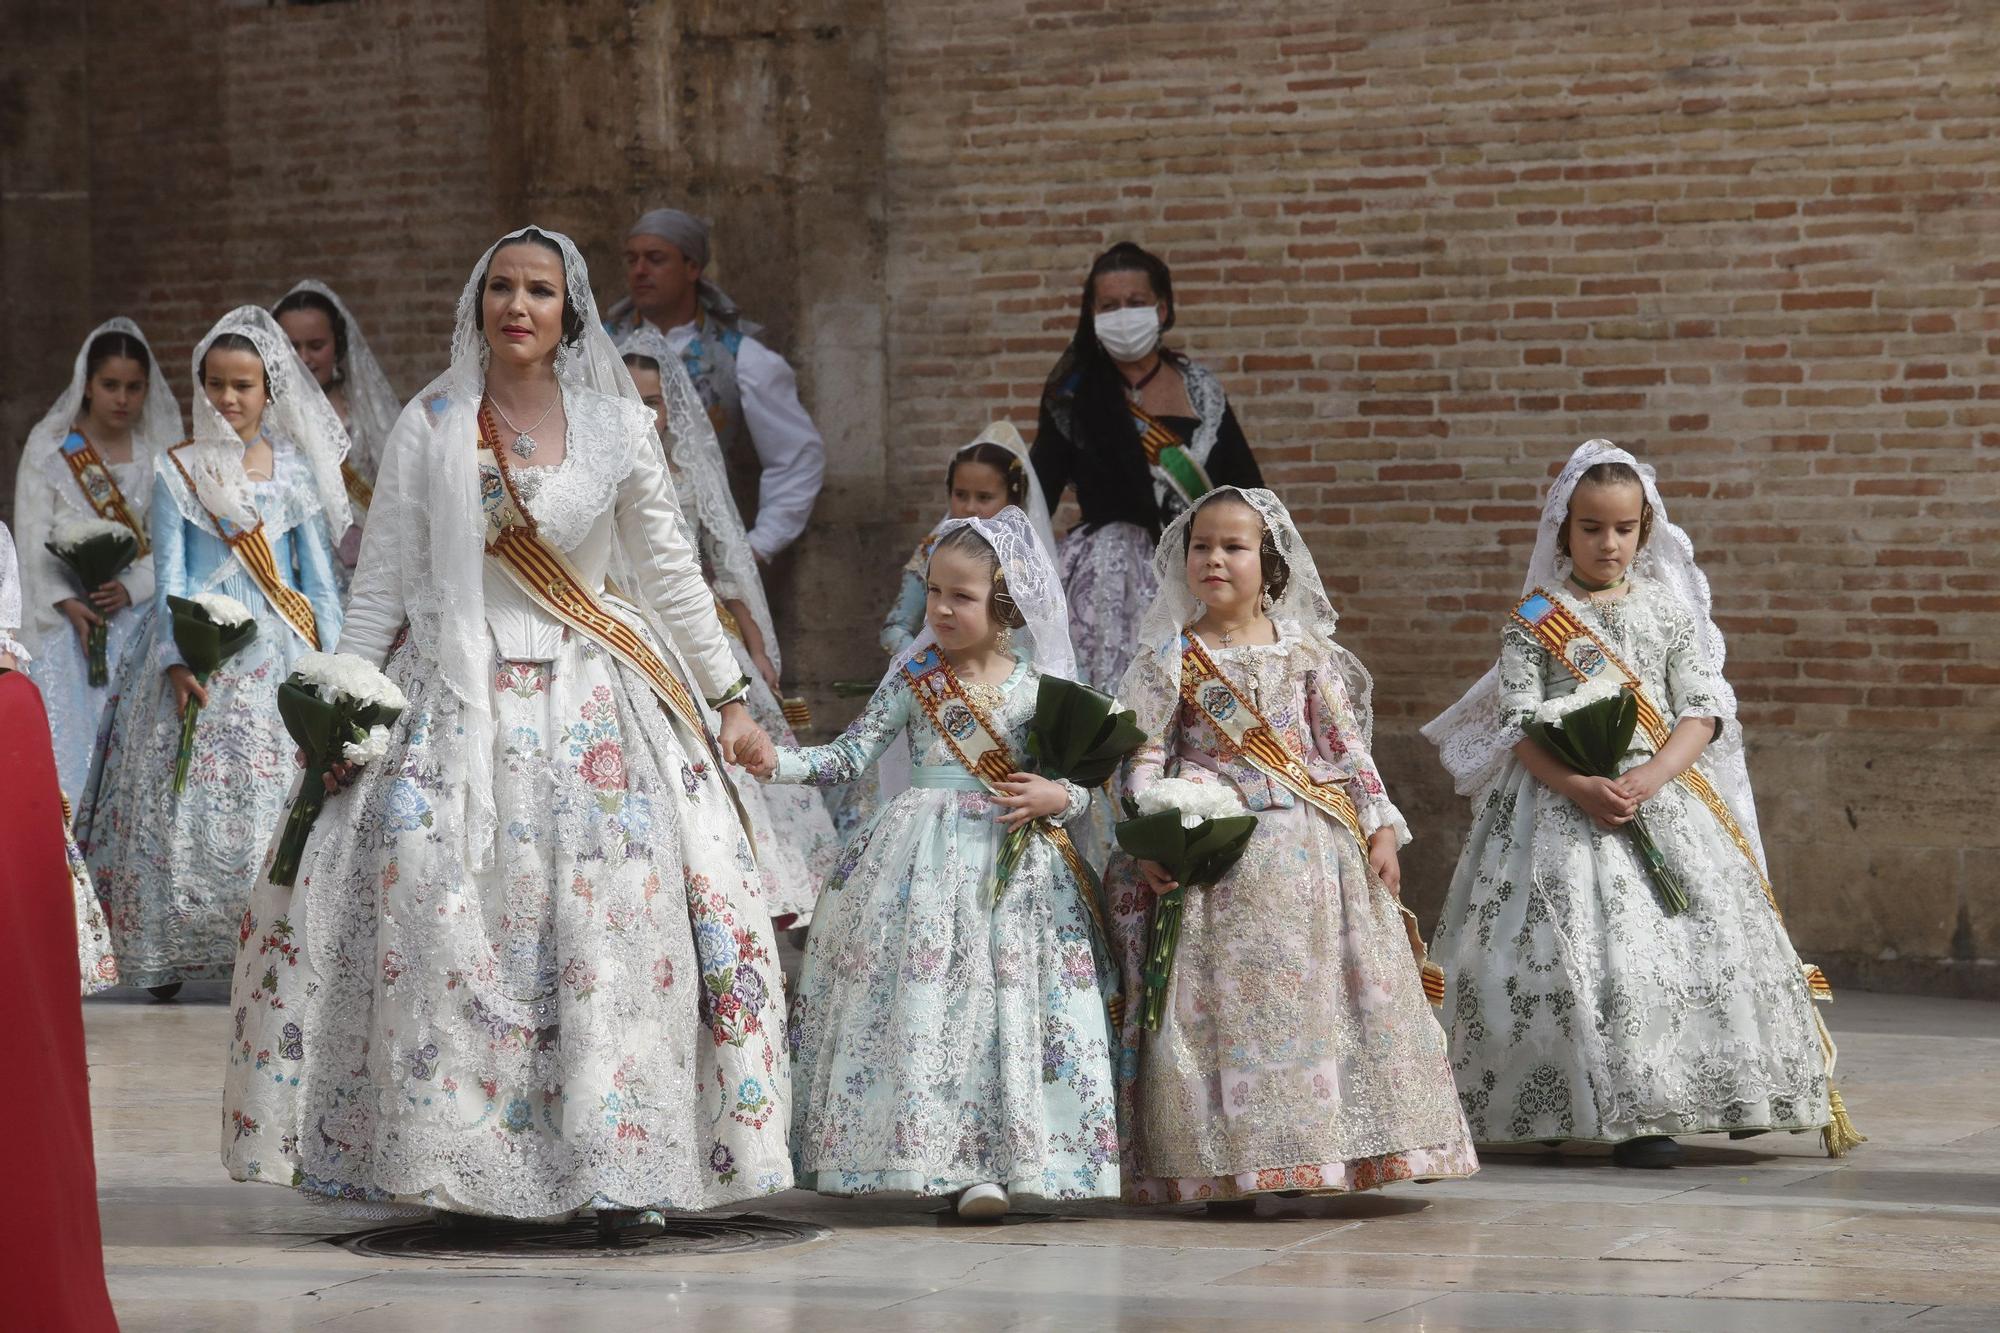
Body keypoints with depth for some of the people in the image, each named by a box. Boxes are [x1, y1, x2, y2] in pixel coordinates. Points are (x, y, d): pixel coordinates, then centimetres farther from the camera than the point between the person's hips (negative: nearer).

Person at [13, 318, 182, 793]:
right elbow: (34, 538, -1)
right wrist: (68, 604, -14)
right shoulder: (49, 448, 3)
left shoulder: (162, 451, 7)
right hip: (68, 621, -1)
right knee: (71, 732, -10)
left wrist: (130, 589, -13)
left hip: (140, 617, 1)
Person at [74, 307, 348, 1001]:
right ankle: (172, 954, 4)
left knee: (274, 800, -5)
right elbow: (168, 573, 1)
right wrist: (176, 659, -12)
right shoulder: (175, 470, 5)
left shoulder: (296, 470, 8)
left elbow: (318, 576, 10)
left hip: (278, 654, 1)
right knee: (186, 803, -4)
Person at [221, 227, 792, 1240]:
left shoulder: (615, 426, 5)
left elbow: (672, 574, 11)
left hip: (590, 701, 1)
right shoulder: (429, 428, 4)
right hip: (455, 695, 0)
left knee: (613, 920, -8)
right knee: (435, 918, -11)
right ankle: (446, 1160, -5)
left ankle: (619, 1170, -4)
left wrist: (729, 700, 11)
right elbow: (381, 584, 5)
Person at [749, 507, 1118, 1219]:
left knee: (998, 1005, -6)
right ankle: (955, 1158, -2)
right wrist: (777, 761, -13)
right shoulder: (915, 678, 4)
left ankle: (980, 1166, -3)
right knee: (919, 996, -8)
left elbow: (1078, 781, 9)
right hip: (926, 856, 0)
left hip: (1013, 857, 0)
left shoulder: (1039, 686, 4)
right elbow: (850, 756, 1)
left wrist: (1055, 797, -12)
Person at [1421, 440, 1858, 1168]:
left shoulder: (1667, 611, 8)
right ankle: (1630, 1113, -12)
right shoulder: (1536, 619, 3)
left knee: (1697, 940, -7)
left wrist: (1649, 780, -14)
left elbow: (1702, 711, 2)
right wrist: (1578, 787, -18)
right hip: (1560, 801, -2)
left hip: (1662, 798, 2)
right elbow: (1519, 726, -3)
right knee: (1583, 951, -13)